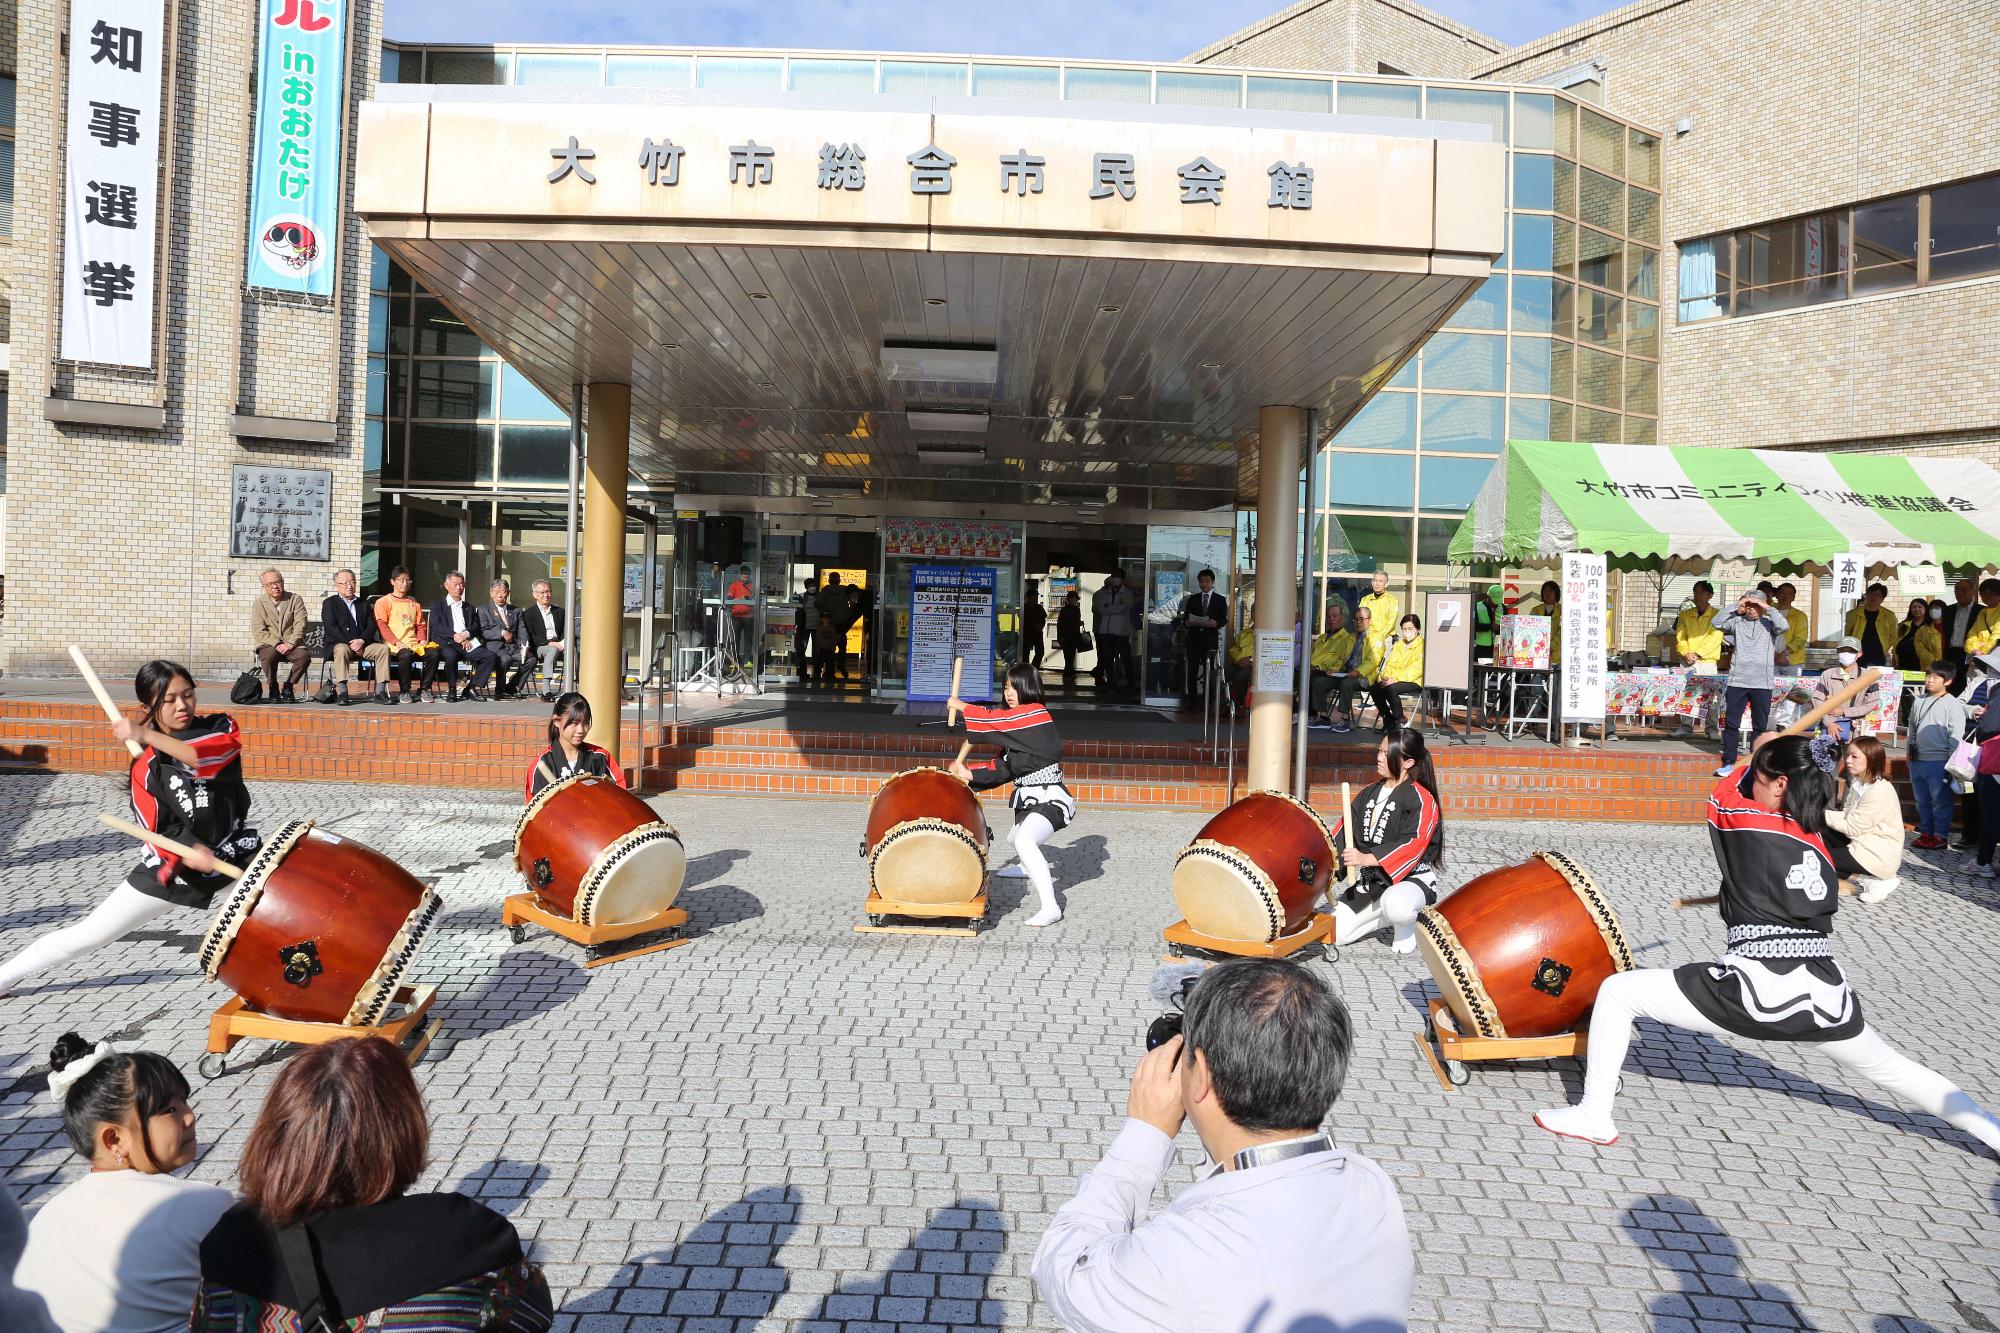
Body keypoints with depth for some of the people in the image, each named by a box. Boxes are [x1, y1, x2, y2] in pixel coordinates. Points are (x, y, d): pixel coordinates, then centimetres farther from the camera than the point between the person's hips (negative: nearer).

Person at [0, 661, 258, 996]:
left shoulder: (221, 727, -9)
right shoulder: (146, 769, -11)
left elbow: (207, 757, -33)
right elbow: (159, 835, -15)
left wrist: (147, 736, -35)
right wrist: (192, 854, -34)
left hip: (237, 853, 0)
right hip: (174, 866, 0)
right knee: (83, 937, 4)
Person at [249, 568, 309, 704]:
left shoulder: (296, 600, 8)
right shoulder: (258, 604, 8)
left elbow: (300, 625, -2)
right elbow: (259, 631, -1)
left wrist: (290, 644, -17)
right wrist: (277, 644, -16)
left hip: (292, 644, 0)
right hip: (268, 644, 0)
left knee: (304, 656, -31)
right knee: (269, 655, -35)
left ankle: (288, 686, -8)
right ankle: (273, 688, -12)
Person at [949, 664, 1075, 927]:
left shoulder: (1037, 713, -16)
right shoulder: (1018, 723, 11)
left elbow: (995, 720, -23)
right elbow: (1004, 766, 9)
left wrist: (961, 707, -9)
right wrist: (969, 773, -2)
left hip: (1050, 799, -10)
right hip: (1028, 798, 10)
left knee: (1024, 841, -34)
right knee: (1017, 838, 36)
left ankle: (1050, 906, -36)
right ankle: (1027, 867, 71)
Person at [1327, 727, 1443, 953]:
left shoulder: (1422, 800, -14)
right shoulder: (1369, 792, 8)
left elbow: (1413, 846, -27)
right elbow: (1343, 830, 8)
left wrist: (1367, 859, -36)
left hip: (1411, 878, -6)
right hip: (1369, 880, 7)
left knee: (1395, 903, -42)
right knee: (1333, 934, -4)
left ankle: (1405, 929, -5)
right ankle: (1387, 917, 17)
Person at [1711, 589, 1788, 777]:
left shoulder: (1769, 624, 4)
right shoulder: (1738, 622, 7)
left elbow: (1782, 625, -15)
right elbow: (1717, 622, -4)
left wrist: (1768, 608, -8)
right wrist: (1736, 607, -3)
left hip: (1762, 684, -1)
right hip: (1737, 681, 1)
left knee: (1760, 726, 7)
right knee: (1731, 723, 2)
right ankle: (1729, 762, 8)